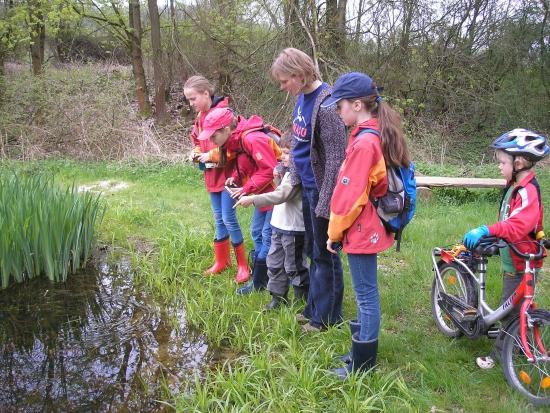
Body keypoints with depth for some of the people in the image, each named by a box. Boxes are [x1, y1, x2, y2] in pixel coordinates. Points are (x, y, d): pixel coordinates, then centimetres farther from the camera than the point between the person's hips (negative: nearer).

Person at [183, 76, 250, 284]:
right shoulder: (200, 117, 9)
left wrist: (211, 155, -19)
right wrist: (197, 153, 1)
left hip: (227, 174, -8)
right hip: (212, 175, 8)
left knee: (229, 219, -6)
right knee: (219, 219, 15)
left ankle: (243, 265, 7)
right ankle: (221, 260, 27)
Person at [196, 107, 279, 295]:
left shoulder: (252, 139, -27)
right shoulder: (233, 143, 5)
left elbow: (269, 170, -28)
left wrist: (246, 189, -23)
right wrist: (234, 178, -5)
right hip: (262, 194, 10)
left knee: (268, 236, -4)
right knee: (257, 232, 13)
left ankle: (259, 283, 4)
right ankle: (259, 280, 22)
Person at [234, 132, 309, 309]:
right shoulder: (289, 171, 12)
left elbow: (281, 195, -29)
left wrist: (252, 199, -30)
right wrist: (280, 174, 9)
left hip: (293, 229, -10)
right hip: (280, 226, 10)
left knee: (294, 266, 4)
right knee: (274, 263, 15)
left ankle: (303, 298, 20)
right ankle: (278, 296, 27)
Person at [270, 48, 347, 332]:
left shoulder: (326, 103, -21)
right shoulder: (302, 98, 6)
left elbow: (336, 156, -22)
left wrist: (326, 200, -21)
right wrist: (294, 177, 16)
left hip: (321, 189, -9)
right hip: (306, 186, 9)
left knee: (324, 254, 5)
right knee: (312, 251, 19)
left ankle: (327, 317, 20)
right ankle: (314, 307, 34)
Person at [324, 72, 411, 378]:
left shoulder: (363, 142, -22)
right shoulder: (380, 134, 8)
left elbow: (350, 195, -21)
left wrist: (334, 232, -9)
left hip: (361, 230, -10)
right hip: (371, 227, 10)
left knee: (366, 295, 2)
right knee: (366, 293, 19)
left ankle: (363, 364, 16)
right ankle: (363, 349, 34)